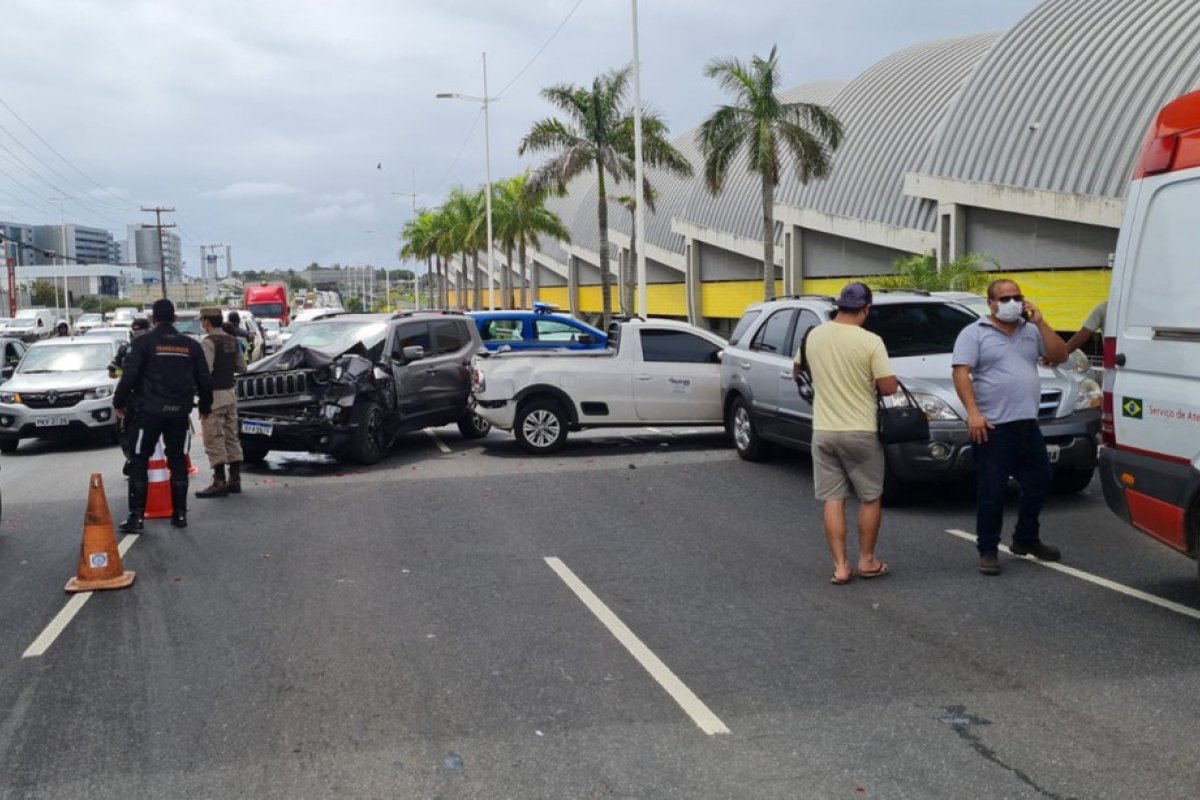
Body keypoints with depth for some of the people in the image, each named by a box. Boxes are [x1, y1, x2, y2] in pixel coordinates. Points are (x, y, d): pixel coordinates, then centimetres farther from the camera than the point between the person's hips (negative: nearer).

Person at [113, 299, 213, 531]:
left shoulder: (142, 342, -4)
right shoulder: (191, 345, 8)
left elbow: (129, 375, -10)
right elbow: (204, 379, 10)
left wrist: (119, 403, 3)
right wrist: (205, 406, 23)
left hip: (150, 410, -3)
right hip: (179, 411, 4)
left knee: (139, 462, 3)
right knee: (177, 461, 11)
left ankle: (136, 516, -1)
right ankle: (180, 514, 11)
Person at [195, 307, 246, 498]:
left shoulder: (208, 343, -15)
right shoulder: (233, 341, 9)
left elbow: (205, 370, -22)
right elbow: (242, 367, 14)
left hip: (214, 395, -8)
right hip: (230, 392, 8)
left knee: (214, 439, -4)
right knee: (231, 437, 12)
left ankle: (219, 482, -4)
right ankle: (235, 479, 16)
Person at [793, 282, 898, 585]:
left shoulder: (813, 336, 1)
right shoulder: (870, 341, -14)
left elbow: (796, 372, 17)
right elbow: (888, 388, -13)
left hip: (823, 431, 3)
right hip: (861, 432, -3)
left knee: (832, 500, 7)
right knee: (870, 498, 13)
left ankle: (840, 566, 6)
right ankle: (867, 561, 19)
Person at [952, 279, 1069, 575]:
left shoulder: (1031, 331, 15)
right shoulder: (974, 333, -2)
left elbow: (1060, 356, 7)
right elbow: (961, 373, -11)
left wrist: (1040, 323, -1)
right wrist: (972, 412, -22)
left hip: (1028, 425, 6)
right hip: (992, 427, -6)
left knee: (1039, 483, 16)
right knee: (992, 491, -2)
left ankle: (1026, 539, 34)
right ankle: (988, 550, 9)